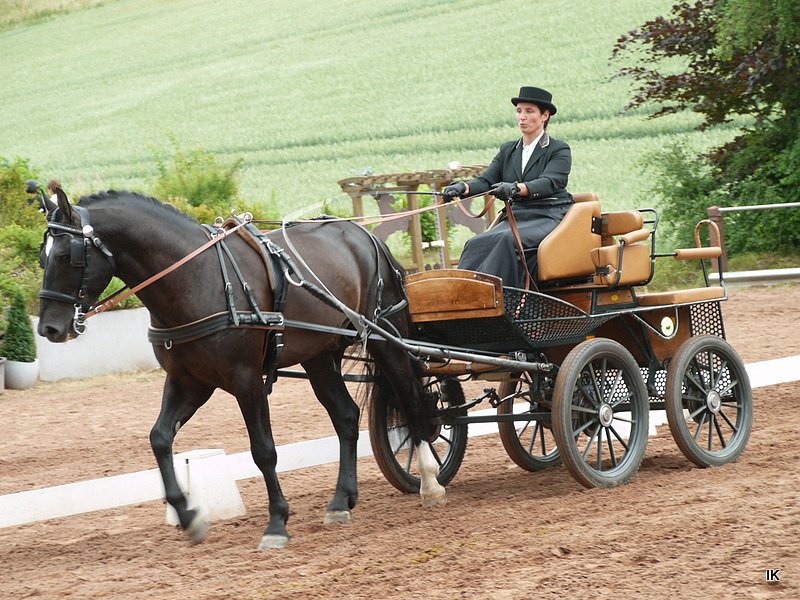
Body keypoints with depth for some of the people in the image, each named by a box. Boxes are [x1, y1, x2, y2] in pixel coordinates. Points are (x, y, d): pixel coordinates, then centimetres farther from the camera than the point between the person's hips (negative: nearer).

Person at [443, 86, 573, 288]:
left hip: (549, 218, -5)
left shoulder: (559, 150, 3)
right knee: (477, 244, -24)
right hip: (517, 217, 5)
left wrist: (515, 188, -35)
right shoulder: (508, 150, 20)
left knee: (509, 240, -35)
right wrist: (462, 188, -16)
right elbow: (486, 180, 8)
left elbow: (548, 183, -16)